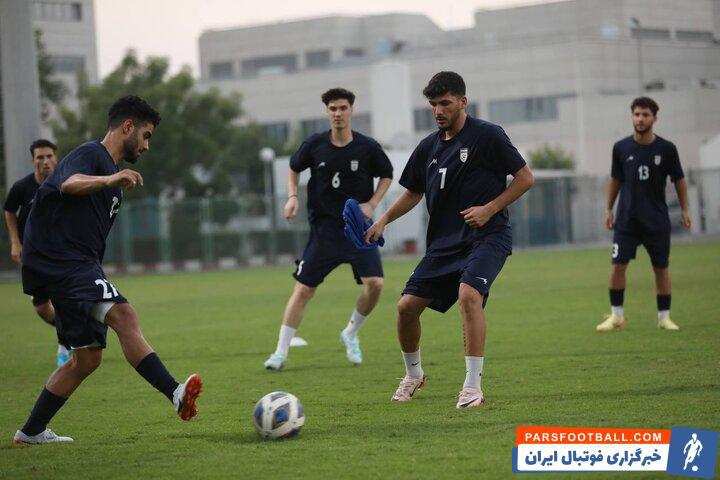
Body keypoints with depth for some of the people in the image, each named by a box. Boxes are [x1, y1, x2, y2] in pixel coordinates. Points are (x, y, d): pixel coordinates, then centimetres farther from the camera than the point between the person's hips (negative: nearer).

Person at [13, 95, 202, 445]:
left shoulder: (111, 171, 24)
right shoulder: (90, 154, -7)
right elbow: (70, 184, -31)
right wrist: (110, 180, -47)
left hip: (80, 268, 11)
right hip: (60, 263, -11)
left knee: (87, 358, 10)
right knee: (123, 315, -27)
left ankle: (31, 432, 19)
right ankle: (175, 395, -41)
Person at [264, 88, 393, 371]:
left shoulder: (367, 148, -6)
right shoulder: (314, 145, -4)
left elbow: (387, 176, 11)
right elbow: (294, 169, 15)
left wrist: (372, 203, -3)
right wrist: (292, 196, -2)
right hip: (323, 228, 0)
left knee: (374, 283, -16)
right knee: (303, 289, -3)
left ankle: (351, 334, 12)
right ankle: (281, 353, 5)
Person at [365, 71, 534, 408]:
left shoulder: (487, 135, -7)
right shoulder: (429, 147, 11)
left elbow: (525, 178, -5)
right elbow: (413, 192, 23)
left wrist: (490, 209, -14)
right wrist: (384, 220, 8)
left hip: (487, 235, -6)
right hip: (444, 240, 6)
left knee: (469, 294, -31)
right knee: (407, 306, 0)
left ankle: (472, 387, -25)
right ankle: (413, 375, 27)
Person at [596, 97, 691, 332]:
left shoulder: (666, 149, -4)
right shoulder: (621, 148, -1)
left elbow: (679, 180, 6)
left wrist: (685, 209, 3)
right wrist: (608, 209, 10)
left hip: (657, 220, -1)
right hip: (626, 219, 1)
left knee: (661, 268, 3)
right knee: (618, 265, -6)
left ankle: (664, 317, 14)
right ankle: (616, 316, 5)